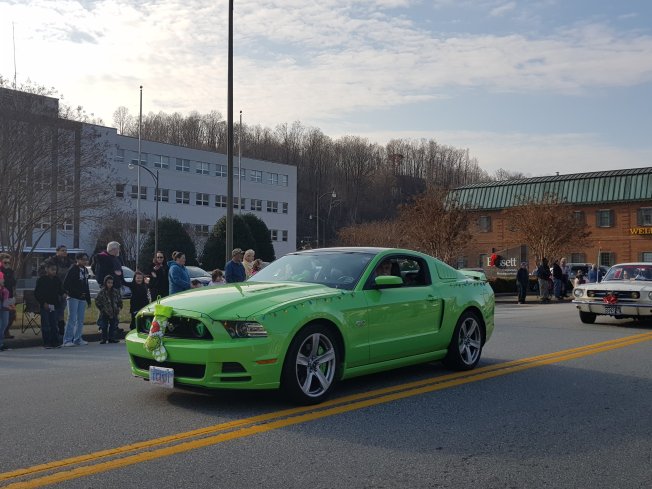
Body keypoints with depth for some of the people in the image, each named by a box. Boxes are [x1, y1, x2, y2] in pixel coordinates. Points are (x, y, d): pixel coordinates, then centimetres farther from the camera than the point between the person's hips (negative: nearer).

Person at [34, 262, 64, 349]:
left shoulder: (57, 279, 8)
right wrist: (43, 303, -9)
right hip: (45, 305, -4)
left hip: (55, 305, 4)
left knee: (54, 324, 6)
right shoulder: (42, 279, -4)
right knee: (46, 324, -1)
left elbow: (60, 291, 17)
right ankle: (46, 342, 4)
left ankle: (55, 342, 11)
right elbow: (37, 293, -3)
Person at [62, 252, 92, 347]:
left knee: (81, 320, 9)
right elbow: (66, 284, -11)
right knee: (72, 319, -10)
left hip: (82, 298, 7)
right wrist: (71, 293, -13)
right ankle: (67, 340, -6)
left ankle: (78, 339, 17)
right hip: (73, 298, -7)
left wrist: (88, 299, 18)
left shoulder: (85, 270, 15)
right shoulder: (73, 269, -8)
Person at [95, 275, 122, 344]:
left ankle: (112, 338, 17)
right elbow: (97, 301, -5)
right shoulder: (102, 292, -8)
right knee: (104, 326, 2)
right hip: (105, 313, -4)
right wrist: (101, 308, -8)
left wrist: (118, 308, 3)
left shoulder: (116, 291, 4)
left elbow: (120, 300, 13)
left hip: (114, 312, 4)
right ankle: (104, 339, 10)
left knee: (113, 325, 9)